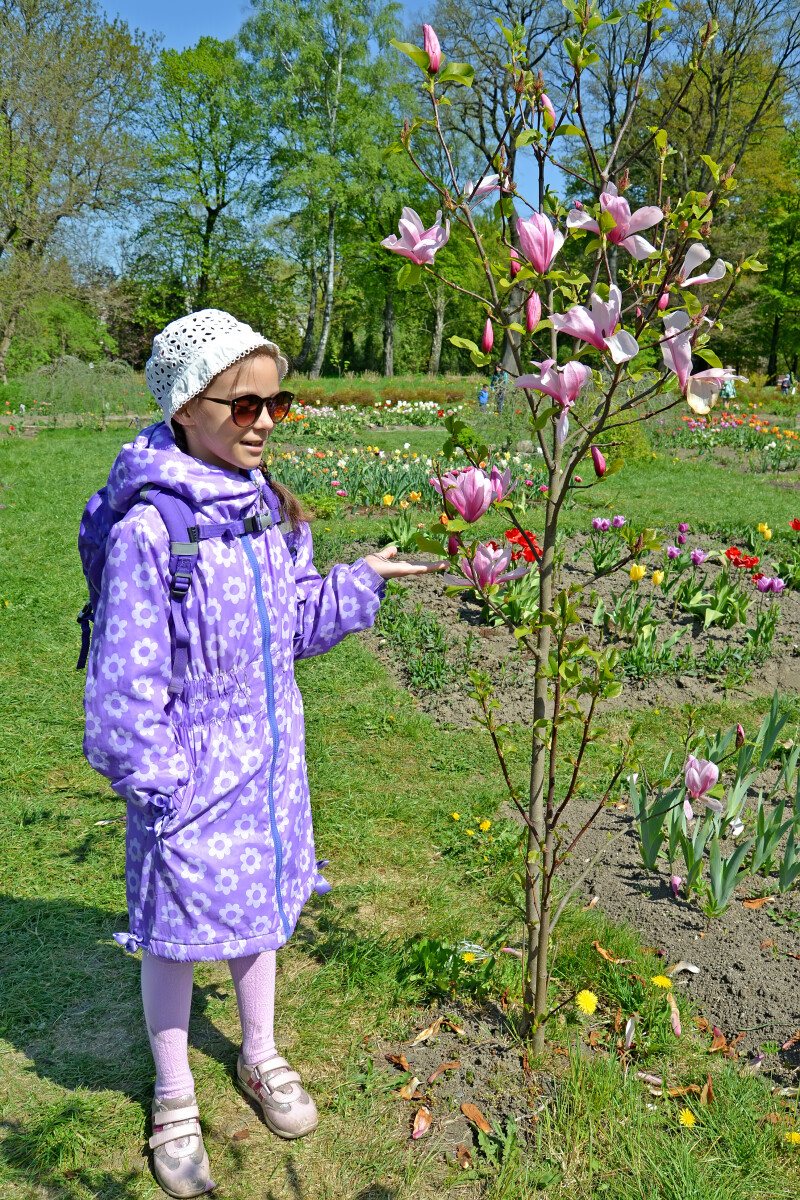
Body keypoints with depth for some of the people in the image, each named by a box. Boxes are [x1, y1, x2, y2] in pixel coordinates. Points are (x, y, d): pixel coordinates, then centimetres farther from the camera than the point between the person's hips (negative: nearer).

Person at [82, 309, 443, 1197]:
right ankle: (174, 1099, 40)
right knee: (177, 933, 14)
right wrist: (152, 786, -16)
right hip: (192, 778, -6)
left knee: (257, 910, 24)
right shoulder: (150, 530, -23)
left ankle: (260, 1058, 50)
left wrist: (362, 582, -2)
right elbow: (125, 681, -19)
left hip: (267, 761, 6)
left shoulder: (267, 507, -1)